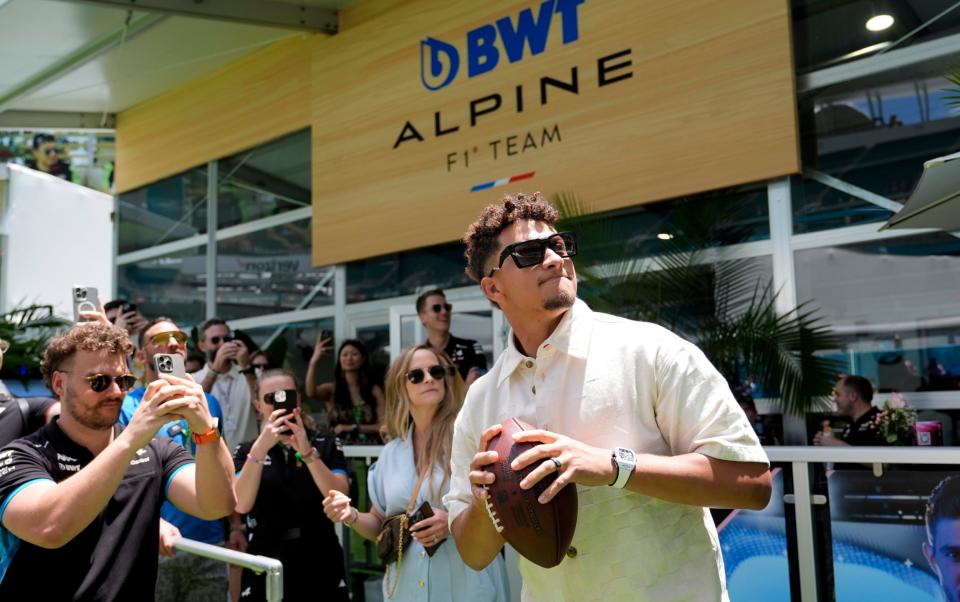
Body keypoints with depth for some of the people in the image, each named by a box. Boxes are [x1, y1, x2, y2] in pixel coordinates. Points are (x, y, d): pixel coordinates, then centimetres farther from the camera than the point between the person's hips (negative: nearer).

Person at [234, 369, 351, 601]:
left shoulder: (327, 444, 3)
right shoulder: (247, 450, 5)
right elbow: (241, 505, -10)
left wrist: (307, 452, -21)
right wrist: (261, 447, -20)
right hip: (266, 567, 0)